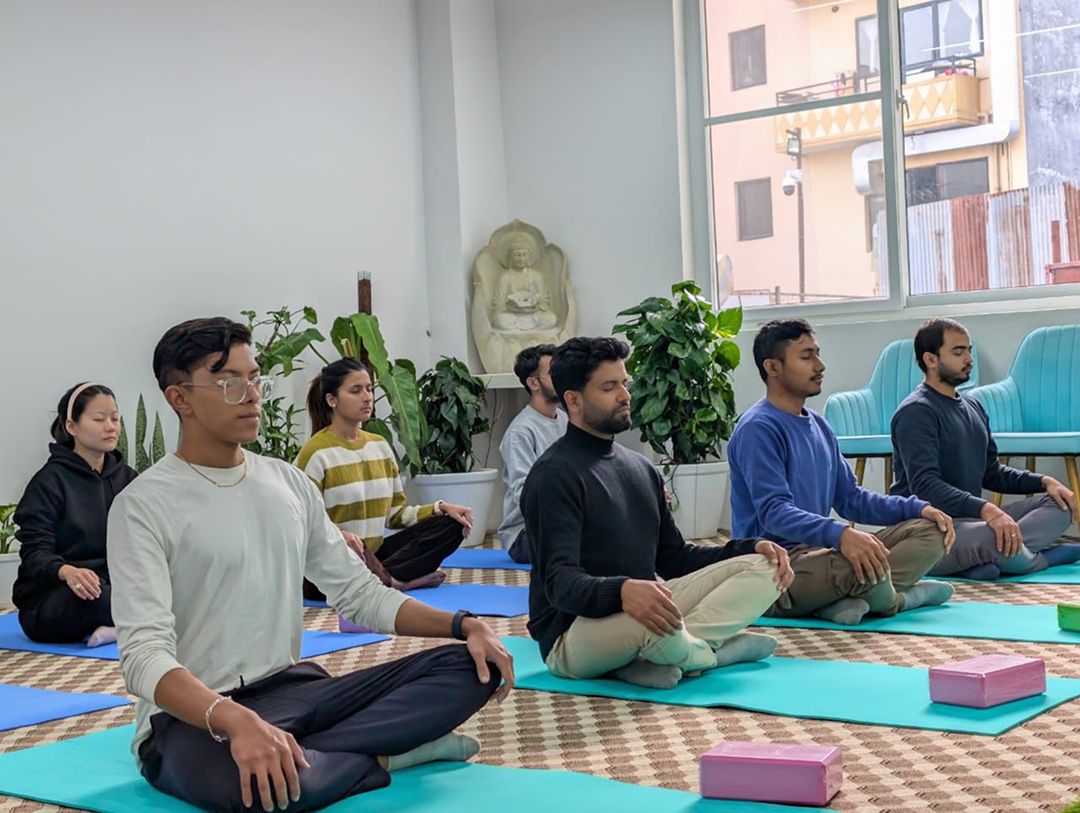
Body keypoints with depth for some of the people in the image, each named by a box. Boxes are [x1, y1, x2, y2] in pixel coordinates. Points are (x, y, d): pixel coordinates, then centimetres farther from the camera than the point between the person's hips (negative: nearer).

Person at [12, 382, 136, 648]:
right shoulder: (50, 481, -4)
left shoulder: (126, 477, 14)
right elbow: (34, 553, -12)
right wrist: (67, 572, -34)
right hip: (47, 603, -4)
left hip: (111, 587, 5)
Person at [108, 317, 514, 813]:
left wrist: (463, 624, -4)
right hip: (195, 717, -6)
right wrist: (237, 721, -41)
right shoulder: (144, 506, -12)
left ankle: (298, 755, -18)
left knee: (466, 666, -7)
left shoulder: (291, 484, 9)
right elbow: (145, 655, -22)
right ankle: (384, 752, -12)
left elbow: (359, 593, 13)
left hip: (294, 689, 6)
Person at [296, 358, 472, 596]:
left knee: (449, 525, -8)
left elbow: (395, 512, 13)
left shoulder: (380, 446, 12)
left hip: (375, 556, 7)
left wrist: (440, 509, -3)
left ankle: (384, 579, -19)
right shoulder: (316, 453, -10)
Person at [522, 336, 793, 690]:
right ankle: (711, 650, -6)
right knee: (654, 624, -41)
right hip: (574, 633, -8)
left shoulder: (639, 467, 15)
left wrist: (750, 548, 3)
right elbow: (559, 582, -22)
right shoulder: (554, 475, -12)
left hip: (643, 609, 8)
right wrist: (623, 591, -44)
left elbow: (674, 556, 19)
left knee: (760, 568, -4)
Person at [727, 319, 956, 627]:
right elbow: (773, 511, -24)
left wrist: (917, 508, 3)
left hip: (818, 551, 9)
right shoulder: (758, 428, -13)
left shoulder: (818, 425, 16)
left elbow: (850, 498, 18)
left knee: (929, 530, -1)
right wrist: (840, 535, -39)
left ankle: (853, 597, -20)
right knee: (860, 565, -38)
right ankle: (895, 597, -4)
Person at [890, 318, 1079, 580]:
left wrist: (1043, 481, 7)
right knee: (993, 538, -37)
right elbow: (924, 485, -24)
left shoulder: (973, 407, 18)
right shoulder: (916, 412, -11)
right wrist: (985, 509, -36)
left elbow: (991, 472, 24)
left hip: (970, 519, 9)